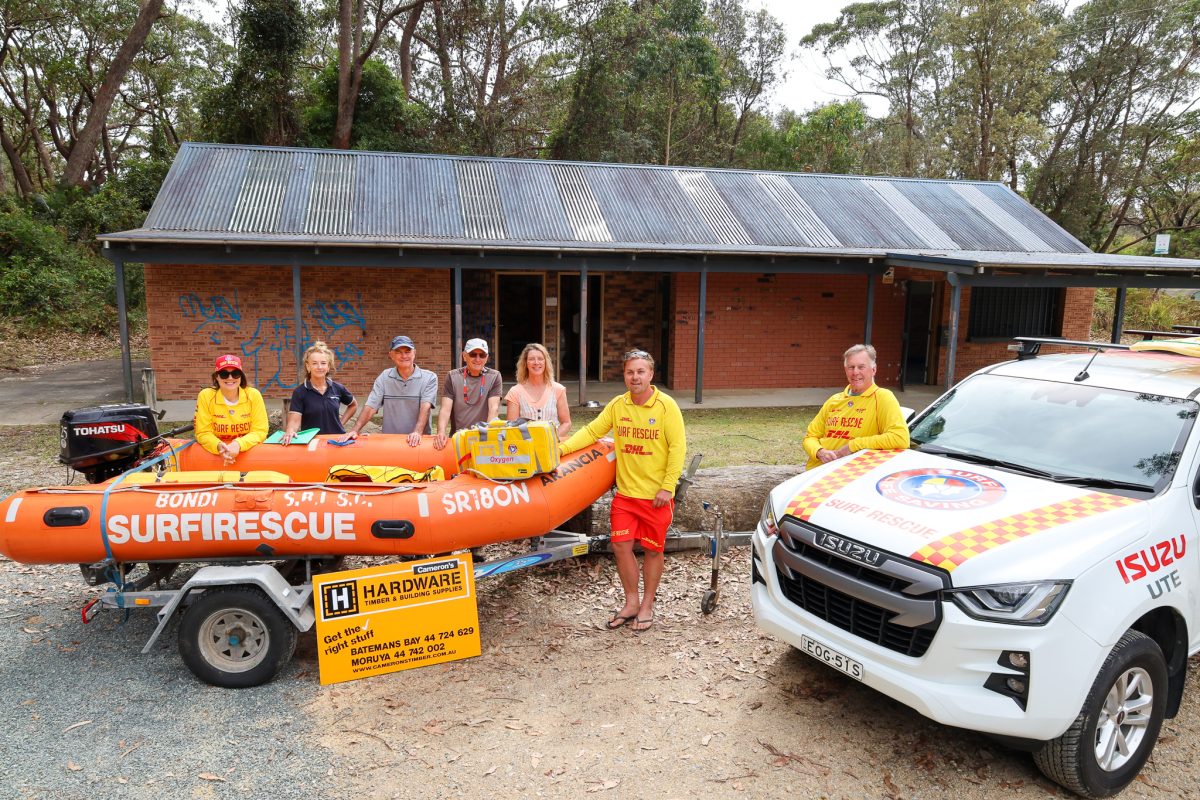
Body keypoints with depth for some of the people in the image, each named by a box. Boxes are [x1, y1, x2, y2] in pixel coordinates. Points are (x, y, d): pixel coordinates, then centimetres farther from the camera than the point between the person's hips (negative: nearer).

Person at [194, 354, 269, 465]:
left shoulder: (253, 395, -5)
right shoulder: (206, 396, -5)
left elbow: (260, 431, -5)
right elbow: (203, 433, -3)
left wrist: (238, 445, -23)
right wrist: (219, 446, -23)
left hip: (250, 452, 0)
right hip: (215, 453, 0)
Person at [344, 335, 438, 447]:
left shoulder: (429, 378, 1)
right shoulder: (384, 377, 9)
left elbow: (425, 407, -11)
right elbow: (370, 407, 4)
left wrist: (417, 432, -26)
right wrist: (356, 430, -10)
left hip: (418, 441, -2)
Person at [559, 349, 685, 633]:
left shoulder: (666, 405, -10)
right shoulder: (617, 404, 3)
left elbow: (678, 447, -11)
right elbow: (592, 431, 6)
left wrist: (668, 487, -14)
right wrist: (564, 447, -7)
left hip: (656, 495, -3)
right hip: (625, 492, 4)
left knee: (653, 549, 7)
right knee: (621, 546, 4)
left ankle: (647, 606, 25)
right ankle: (631, 603, 23)